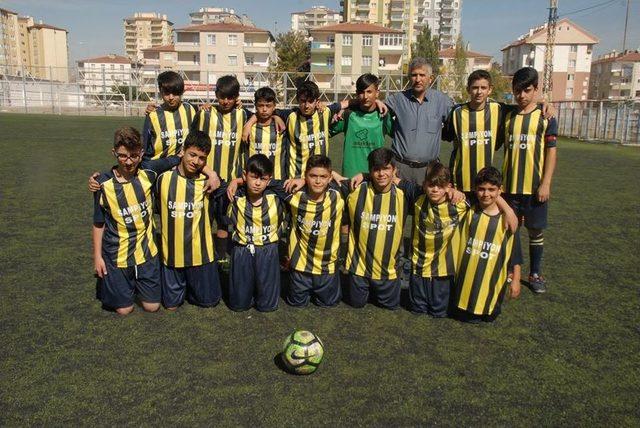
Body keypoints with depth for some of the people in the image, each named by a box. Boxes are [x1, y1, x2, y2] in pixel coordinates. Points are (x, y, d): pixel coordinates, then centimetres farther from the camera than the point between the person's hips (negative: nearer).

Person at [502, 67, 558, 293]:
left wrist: (546, 183, -10)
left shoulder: (545, 117, -2)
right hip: (509, 185, 3)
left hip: (535, 186, -3)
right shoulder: (507, 116, 7)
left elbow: (551, 152, -4)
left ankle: (535, 273, 23)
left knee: (536, 230, 8)